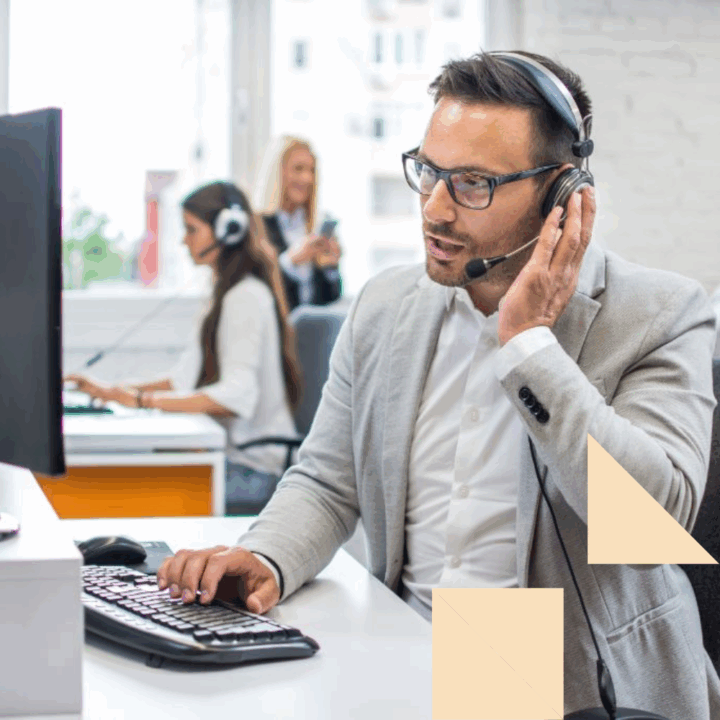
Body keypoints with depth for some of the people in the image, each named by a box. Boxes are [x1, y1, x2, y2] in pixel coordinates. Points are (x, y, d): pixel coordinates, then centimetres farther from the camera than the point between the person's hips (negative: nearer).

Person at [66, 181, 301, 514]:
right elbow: (188, 376, 19)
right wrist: (114, 390, 10)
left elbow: (236, 395, -25)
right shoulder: (228, 294, 20)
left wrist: (146, 400, -27)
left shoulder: (246, 297, -13)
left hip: (253, 469, -9)